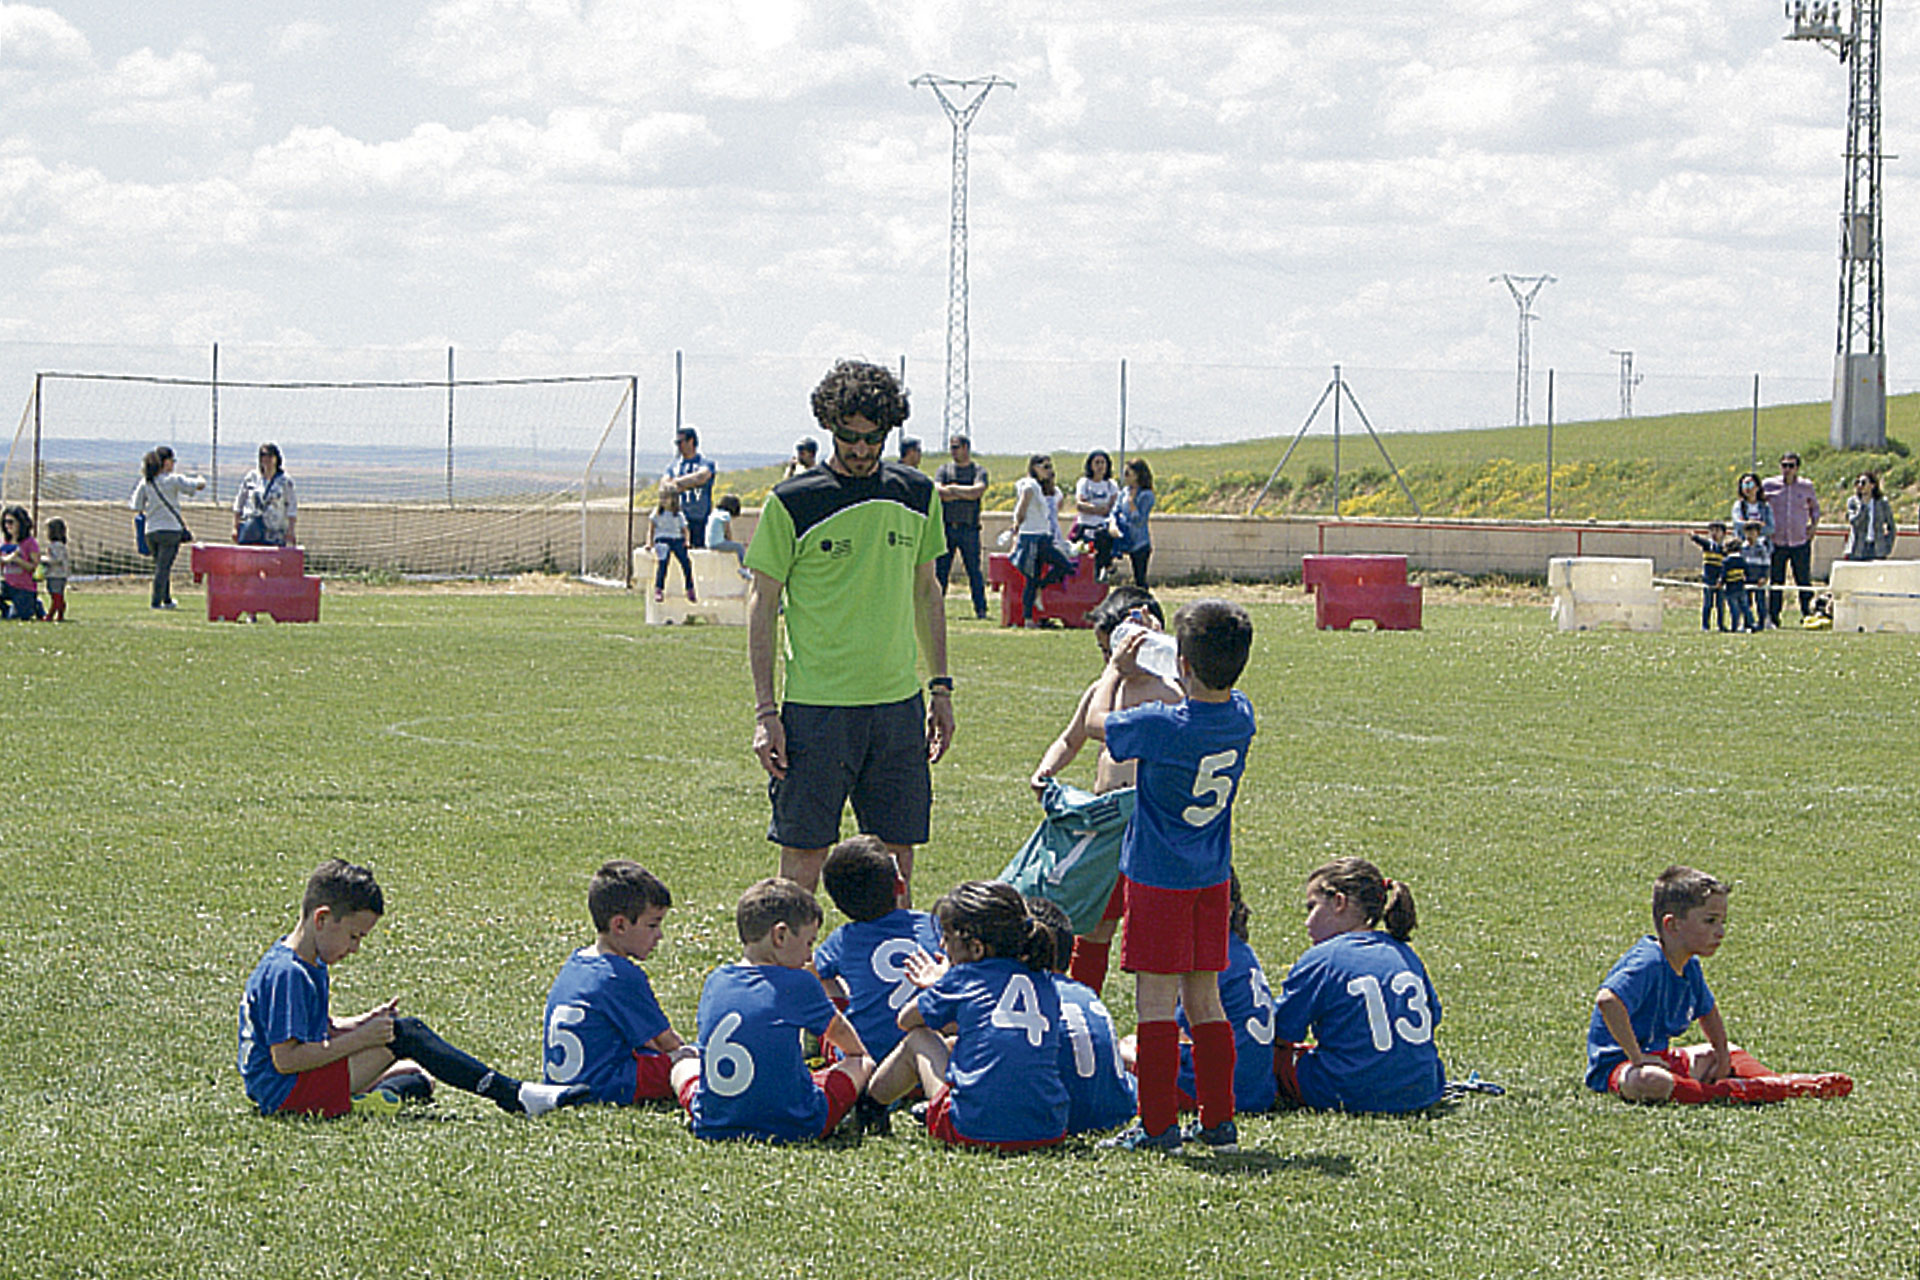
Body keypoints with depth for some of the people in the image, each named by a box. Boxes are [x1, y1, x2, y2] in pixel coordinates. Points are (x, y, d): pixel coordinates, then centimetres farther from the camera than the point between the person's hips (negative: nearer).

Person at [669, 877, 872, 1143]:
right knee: (861, 1065, 19)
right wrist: (861, 1057, 39)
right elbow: (839, 1031, 15)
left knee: (683, 1066, 34)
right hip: (792, 1127, -3)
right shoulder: (798, 984, -6)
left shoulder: (715, 982, 5)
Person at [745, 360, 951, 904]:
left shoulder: (916, 495, 8)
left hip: (899, 701, 4)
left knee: (896, 858, 6)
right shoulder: (792, 503, -6)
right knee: (802, 859, -2)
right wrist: (765, 711, -7)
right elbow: (763, 604, -2)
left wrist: (941, 687, 14)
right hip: (817, 706, -4)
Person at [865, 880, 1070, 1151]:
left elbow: (906, 1020, 19)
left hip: (975, 1128, -5)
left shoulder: (963, 978, 1)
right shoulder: (1046, 985, 14)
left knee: (918, 1039, 23)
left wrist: (938, 985, 38)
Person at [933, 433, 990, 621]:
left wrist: (953, 489, -8)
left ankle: (981, 609, -2)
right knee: (940, 569, 1)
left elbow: (979, 490, -12)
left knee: (974, 569, -3)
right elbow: (938, 491, -4)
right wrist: (966, 493, -8)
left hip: (968, 528, -2)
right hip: (946, 526, 2)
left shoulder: (978, 470, 6)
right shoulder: (944, 469, 13)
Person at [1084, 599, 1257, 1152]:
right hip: (1213, 877, 6)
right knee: (1204, 997, 12)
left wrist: (1117, 668, 11)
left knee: (1155, 999, -1)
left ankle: (1158, 1125, 0)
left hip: (1158, 878, -6)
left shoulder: (1162, 726, -22)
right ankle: (1219, 1121, 13)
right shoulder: (1240, 718, -5)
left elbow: (1097, 721, -3)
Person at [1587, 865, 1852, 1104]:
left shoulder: (1690, 967, 7)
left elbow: (1708, 1011, 27)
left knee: (1729, 1052, 24)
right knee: (1646, 1083, -45)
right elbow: (1607, 1000, -41)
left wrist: (1722, 1055, 15)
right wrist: (1637, 1058, -36)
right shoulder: (1648, 963, -25)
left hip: (1660, 1058, 10)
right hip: (1614, 1064, -10)